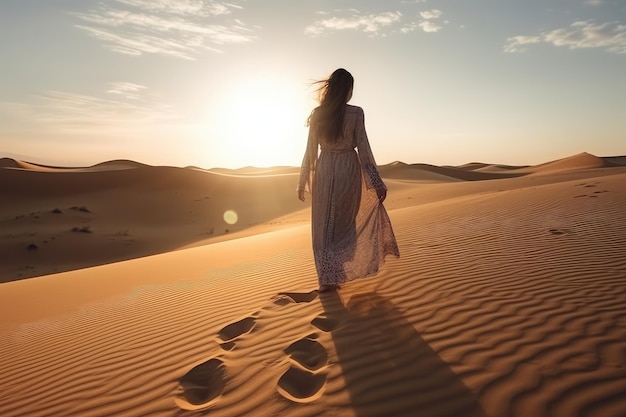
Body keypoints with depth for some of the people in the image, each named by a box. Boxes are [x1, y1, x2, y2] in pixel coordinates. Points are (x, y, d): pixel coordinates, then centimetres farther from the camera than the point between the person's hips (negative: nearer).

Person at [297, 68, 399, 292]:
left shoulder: (317, 114, 0)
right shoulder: (356, 113, -7)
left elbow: (311, 150, 2)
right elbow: (363, 148, -9)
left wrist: (303, 182, 10)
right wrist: (377, 182, -4)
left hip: (324, 170, 2)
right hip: (348, 169, -2)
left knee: (323, 226, 11)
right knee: (343, 223, 14)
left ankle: (327, 277, 14)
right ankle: (332, 275, 15)